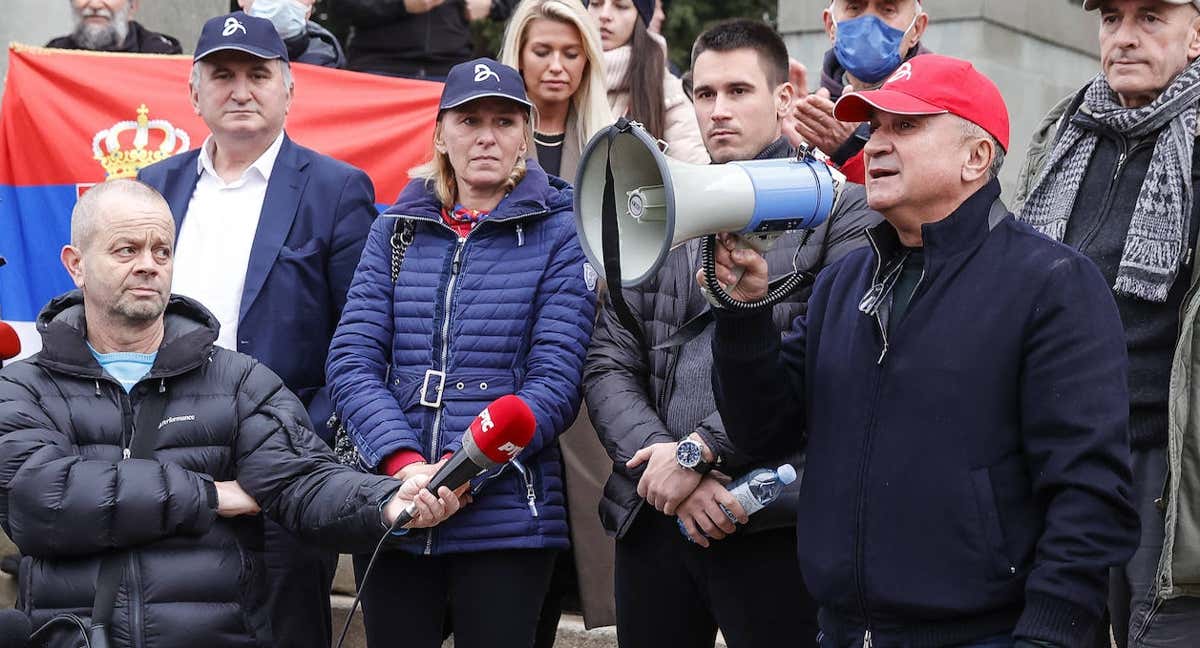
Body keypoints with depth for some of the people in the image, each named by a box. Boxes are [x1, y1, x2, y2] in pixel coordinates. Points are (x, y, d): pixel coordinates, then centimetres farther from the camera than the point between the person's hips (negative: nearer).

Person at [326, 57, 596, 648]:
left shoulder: (558, 233, 1)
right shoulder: (397, 229, 10)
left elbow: (556, 382, -6)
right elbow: (352, 361, 1)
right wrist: (404, 464, -15)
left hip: (507, 517, -3)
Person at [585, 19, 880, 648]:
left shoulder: (841, 209, 2)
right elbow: (609, 366, 9)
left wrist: (701, 450, -13)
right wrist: (666, 468, -8)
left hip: (776, 519, -4)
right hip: (651, 519, 4)